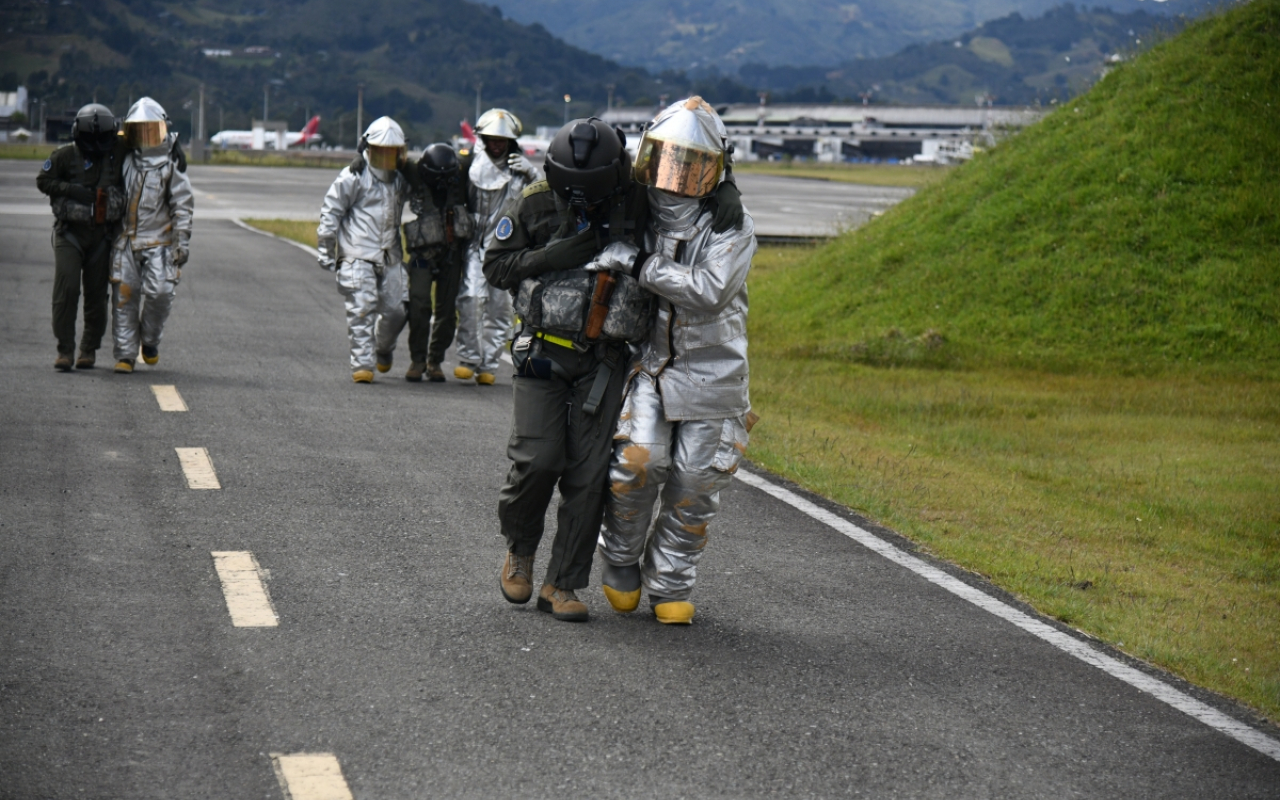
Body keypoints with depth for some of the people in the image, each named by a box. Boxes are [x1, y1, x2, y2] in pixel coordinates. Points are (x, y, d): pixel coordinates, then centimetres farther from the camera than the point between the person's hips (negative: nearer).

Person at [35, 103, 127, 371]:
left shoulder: (119, 153, 3)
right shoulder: (65, 156, -3)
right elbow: (43, 181, -2)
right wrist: (72, 191, -13)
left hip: (103, 234, 2)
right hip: (70, 231, -2)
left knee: (97, 293, 4)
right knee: (66, 288, -12)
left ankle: (89, 349, 18)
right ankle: (65, 349, -5)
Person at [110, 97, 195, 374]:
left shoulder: (171, 162, 0)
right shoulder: (125, 158, 11)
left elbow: (183, 204, -1)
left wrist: (183, 242, -7)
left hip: (158, 240, -3)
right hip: (125, 239, 3)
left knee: (160, 291, -15)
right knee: (124, 296, -2)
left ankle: (150, 340, 11)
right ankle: (125, 354, 5)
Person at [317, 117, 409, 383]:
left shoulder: (400, 181, 16)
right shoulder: (353, 177, -2)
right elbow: (330, 213, -1)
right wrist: (326, 251, -3)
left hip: (390, 258, 5)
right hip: (358, 256, -5)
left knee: (396, 309, 2)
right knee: (362, 309, -13)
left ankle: (383, 350, 30)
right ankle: (362, 364, -11)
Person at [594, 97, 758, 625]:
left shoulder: (733, 228, -9)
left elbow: (710, 291, -26)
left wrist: (640, 266, -28)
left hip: (710, 372, -2)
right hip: (648, 363, 2)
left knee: (695, 485, 0)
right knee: (636, 463, -16)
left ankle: (669, 585, 18)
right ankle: (620, 564, 8)